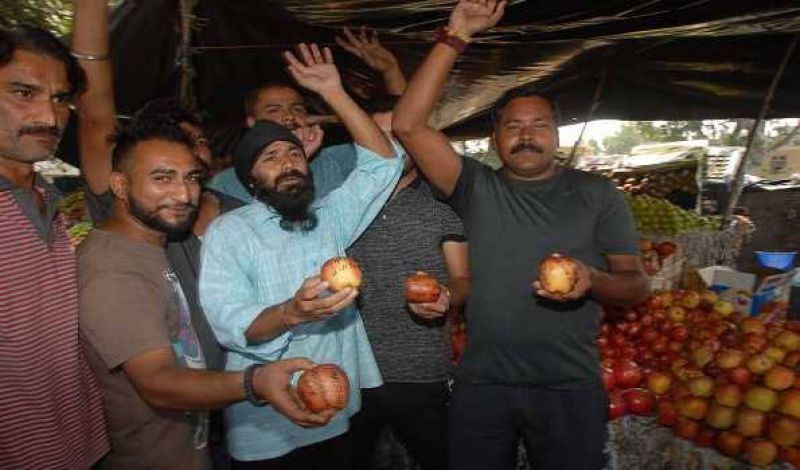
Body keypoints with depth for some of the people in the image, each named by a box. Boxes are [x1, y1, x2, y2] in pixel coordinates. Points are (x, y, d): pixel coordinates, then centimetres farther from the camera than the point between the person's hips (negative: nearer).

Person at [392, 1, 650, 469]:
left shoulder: (598, 194, 2)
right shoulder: (477, 188, 1)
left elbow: (637, 286, 2)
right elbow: (409, 125, -9)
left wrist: (593, 281, -21)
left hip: (570, 388, 0)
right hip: (482, 383, 1)